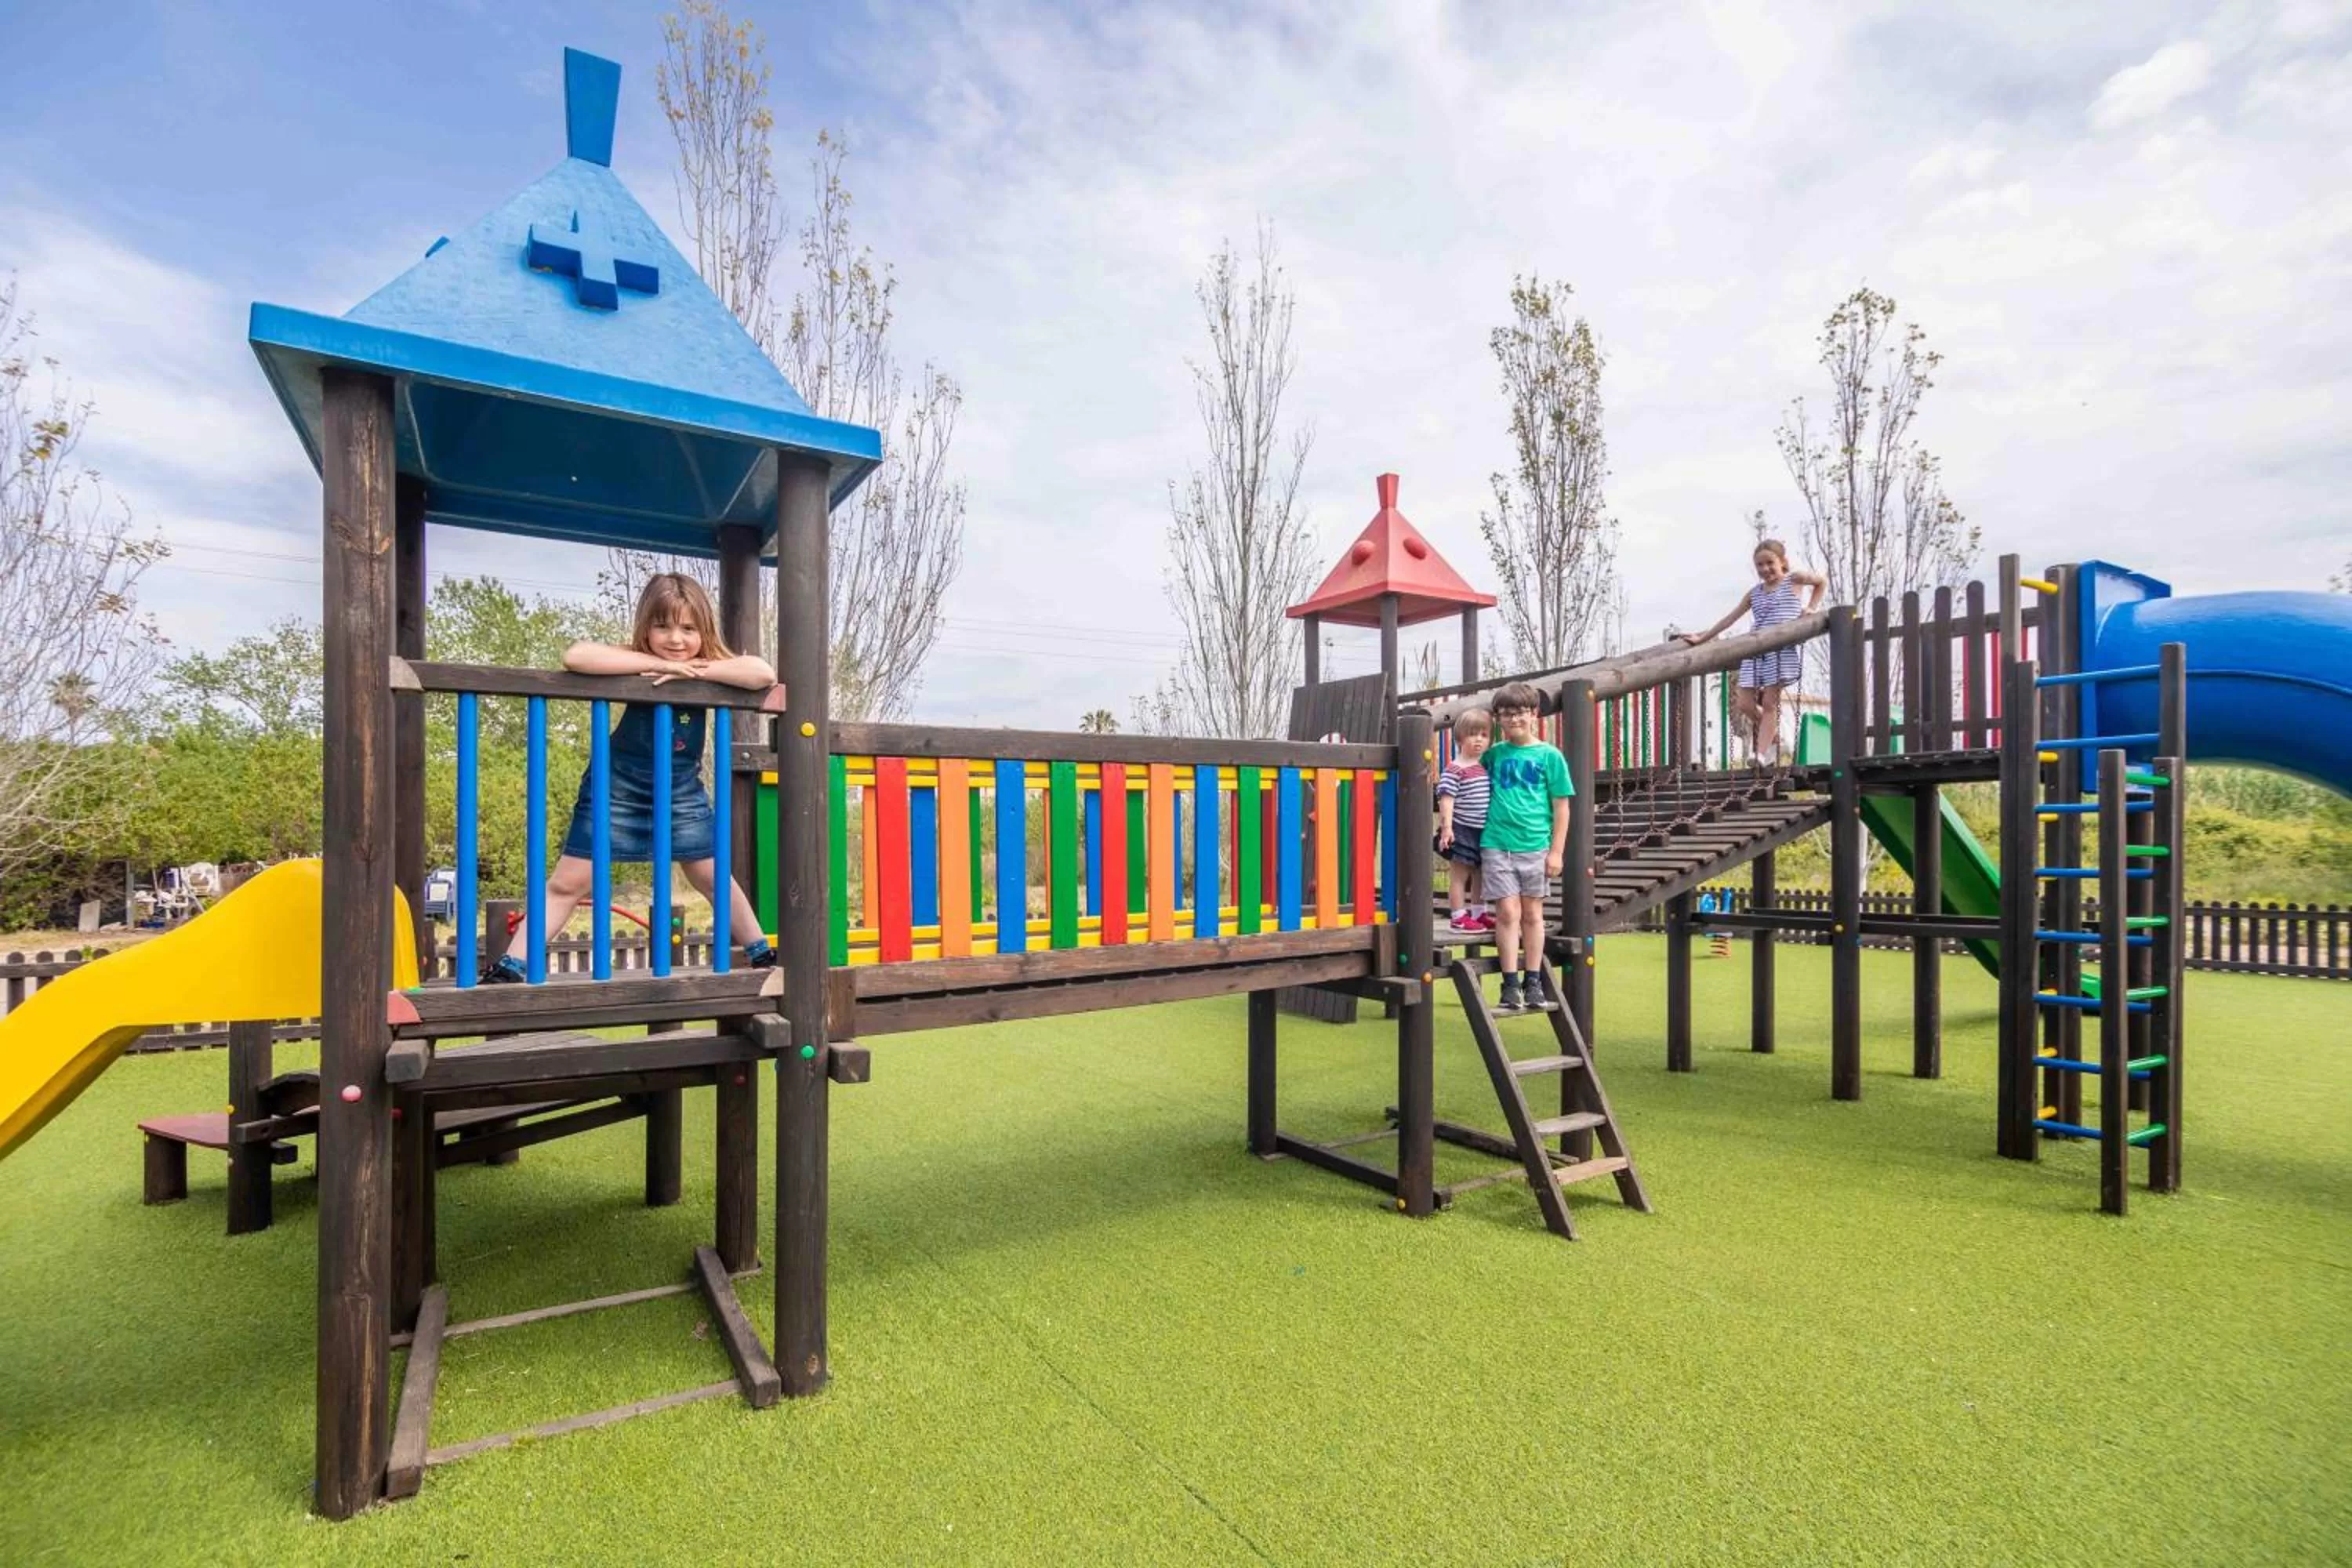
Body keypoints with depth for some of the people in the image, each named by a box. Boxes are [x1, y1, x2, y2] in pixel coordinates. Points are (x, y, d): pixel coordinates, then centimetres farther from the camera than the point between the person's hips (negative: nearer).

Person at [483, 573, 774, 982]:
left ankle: (761, 955, 21)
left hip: (681, 791, 2)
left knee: (714, 878, 10)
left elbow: (763, 674, -30)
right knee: (567, 883, 0)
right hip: (616, 787, -2)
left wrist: (693, 669, -29)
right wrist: (656, 663, -34)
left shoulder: (710, 664, -11)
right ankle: (510, 966, 8)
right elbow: (574, 657, -37)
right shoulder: (634, 661, -17)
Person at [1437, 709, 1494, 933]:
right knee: (1460, 874, 0)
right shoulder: (1454, 770, -12)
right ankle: (1459, 917, 6)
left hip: (1483, 830, 7)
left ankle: (1479, 913, 28)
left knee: (1480, 874, 16)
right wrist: (1446, 826, -24)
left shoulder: (1487, 768, 10)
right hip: (1462, 830, -7)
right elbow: (1446, 799, -16)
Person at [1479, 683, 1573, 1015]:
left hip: (1535, 847, 0)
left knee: (1532, 914, 10)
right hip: (1497, 845, 0)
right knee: (1508, 913, -2)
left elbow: (1561, 806, 1)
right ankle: (1511, 986, 6)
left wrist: (1556, 851, -3)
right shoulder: (1494, 753, 6)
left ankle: (1533, 984, 21)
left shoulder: (1549, 755, 1)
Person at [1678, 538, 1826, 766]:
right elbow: (1730, 619, 20)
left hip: (1783, 649, -4)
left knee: (1769, 703, -9)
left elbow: (1822, 581, 23)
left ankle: (1761, 755, -12)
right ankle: (1772, 735, 20)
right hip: (1755, 651, 4)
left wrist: (1811, 608, 10)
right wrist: (1701, 638, 19)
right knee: (1744, 704, -4)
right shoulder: (1754, 593, 18)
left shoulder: (1794, 580, 9)